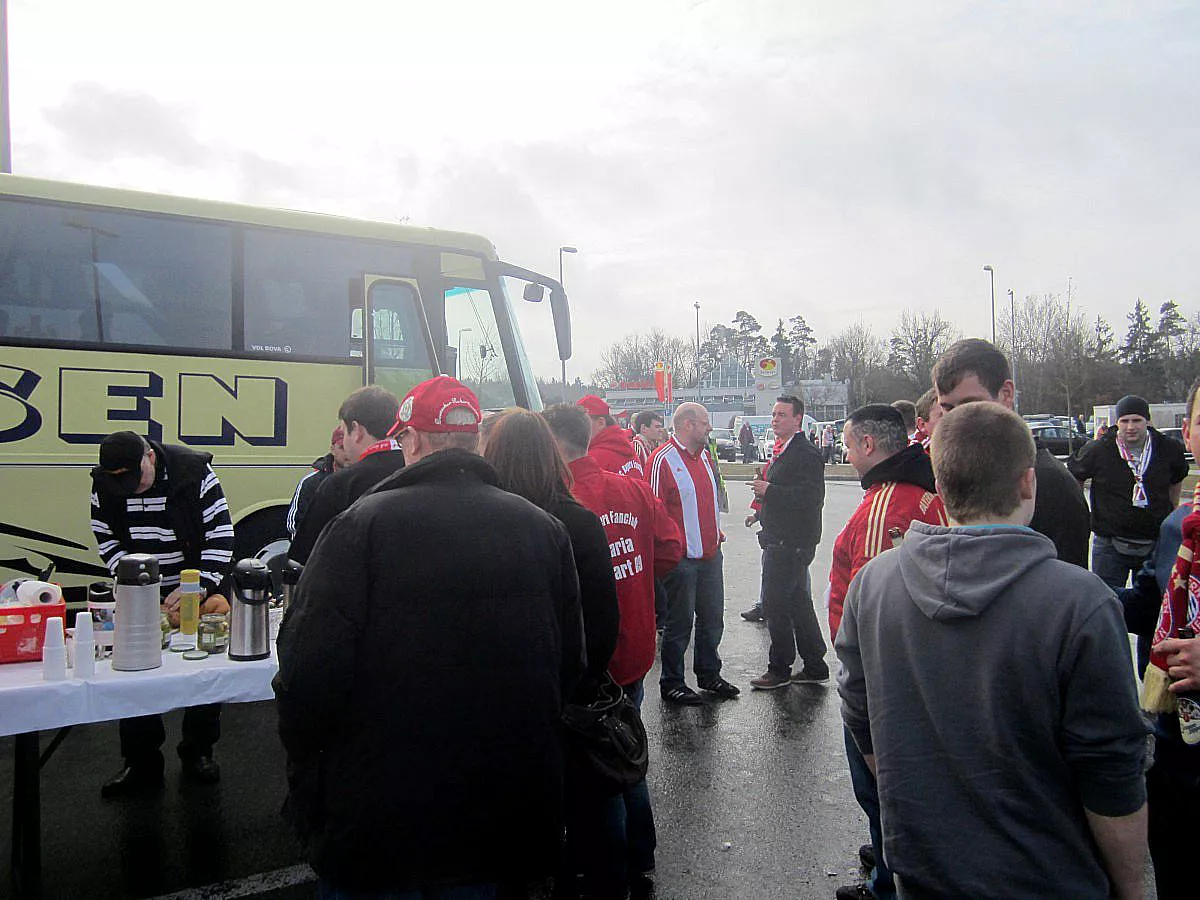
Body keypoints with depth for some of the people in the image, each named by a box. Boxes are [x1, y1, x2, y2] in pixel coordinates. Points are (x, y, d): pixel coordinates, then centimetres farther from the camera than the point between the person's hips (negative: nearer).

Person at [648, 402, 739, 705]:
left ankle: (709, 674, 32)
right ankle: (671, 683, 16)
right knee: (680, 622, 2)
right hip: (683, 556, -8)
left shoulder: (704, 455, 12)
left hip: (710, 552, 8)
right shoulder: (663, 459, -14)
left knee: (712, 617, 16)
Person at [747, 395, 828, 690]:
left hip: (791, 542, -10)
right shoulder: (783, 451, 16)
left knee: (775, 603, -5)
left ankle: (779, 669, 7)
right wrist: (762, 513, 19)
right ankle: (815, 667, 25)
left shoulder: (806, 453, -16)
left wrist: (770, 490, -24)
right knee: (798, 603, 15)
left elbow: (813, 497, -26)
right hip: (781, 541, 10)